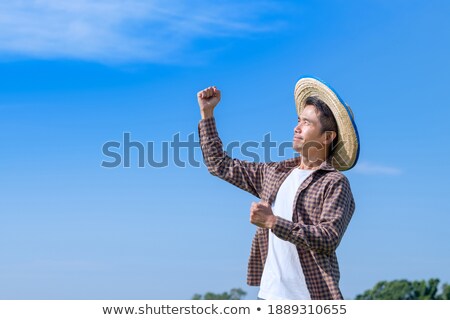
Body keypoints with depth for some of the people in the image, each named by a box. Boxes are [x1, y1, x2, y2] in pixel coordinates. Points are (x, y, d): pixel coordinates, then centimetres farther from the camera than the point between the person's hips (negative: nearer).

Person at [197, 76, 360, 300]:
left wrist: (273, 222, -19)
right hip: (269, 294, 6)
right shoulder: (275, 173, 14)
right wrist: (207, 113, 18)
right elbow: (220, 165, 21)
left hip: (311, 298, -6)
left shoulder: (334, 183, -5)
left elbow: (329, 238, -18)